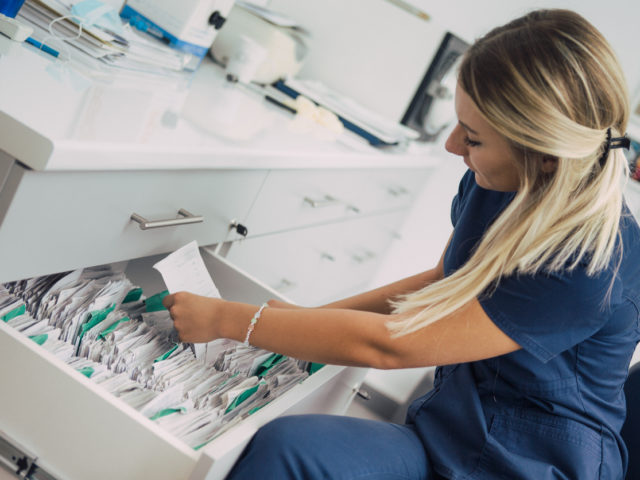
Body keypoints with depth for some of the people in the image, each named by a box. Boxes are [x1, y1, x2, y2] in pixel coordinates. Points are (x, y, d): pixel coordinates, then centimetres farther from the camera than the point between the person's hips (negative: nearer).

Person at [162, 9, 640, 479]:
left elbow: (386, 345, -25)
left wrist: (224, 318, -15)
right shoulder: (490, 184, -4)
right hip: (447, 429, 7)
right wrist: (311, 318, 8)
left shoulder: (590, 263, -28)